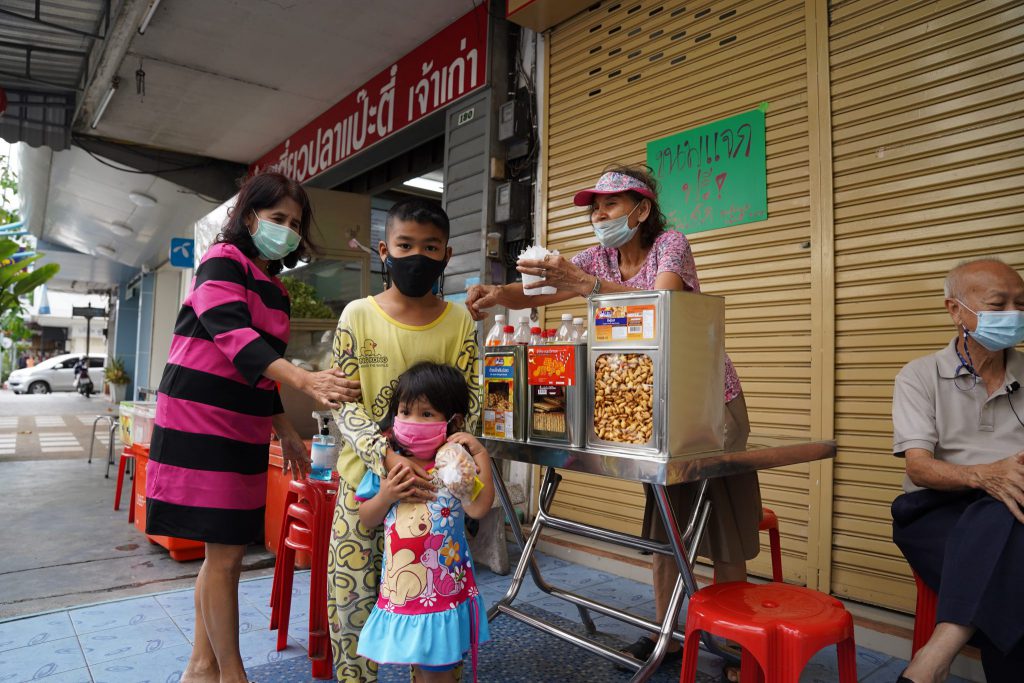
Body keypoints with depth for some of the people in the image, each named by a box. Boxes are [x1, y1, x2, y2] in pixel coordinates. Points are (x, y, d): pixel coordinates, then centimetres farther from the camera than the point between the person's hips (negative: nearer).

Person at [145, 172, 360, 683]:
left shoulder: (274, 287, 17)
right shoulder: (223, 262, -7)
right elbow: (232, 336, -25)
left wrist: (286, 431, 20)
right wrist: (305, 381, -39)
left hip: (245, 431, 8)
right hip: (202, 423, -8)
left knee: (225, 551, 12)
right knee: (225, 552, -4)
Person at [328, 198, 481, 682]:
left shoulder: (459, 322, -1)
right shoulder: (358, 316, -4)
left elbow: (468, 402, -1)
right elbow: (343, 404, -7)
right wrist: (387, 456, -22)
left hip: (429, 480, 1)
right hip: (365, 476, 0)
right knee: (353, 593, 7)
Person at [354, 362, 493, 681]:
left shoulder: (456, 465, -14)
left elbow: (479, 507, -28)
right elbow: (366, 520, 4)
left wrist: (480, 453, -28)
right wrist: (385, 496, -16)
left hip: (444, 590, -4)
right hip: (399, 590, 4)